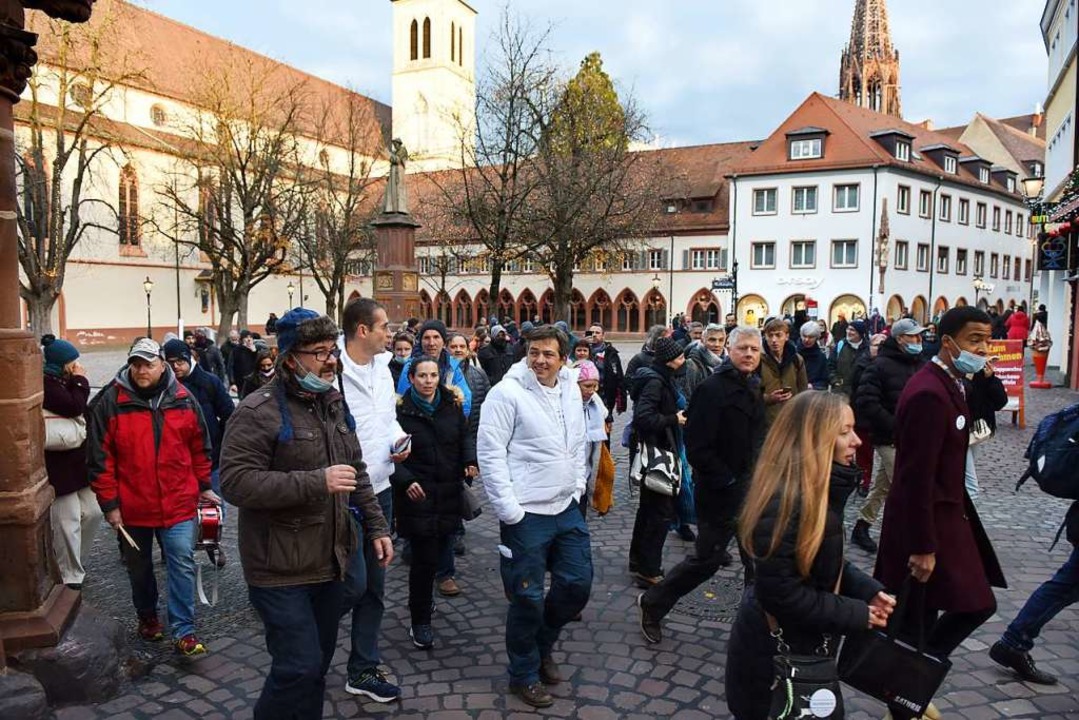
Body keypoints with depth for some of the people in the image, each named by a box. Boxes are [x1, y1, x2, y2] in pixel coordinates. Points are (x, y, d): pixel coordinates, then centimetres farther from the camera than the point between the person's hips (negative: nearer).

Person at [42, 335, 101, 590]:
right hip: (60, 466, -10)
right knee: (68, 522, -3)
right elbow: (74, 407, -23)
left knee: (93, 513, 14)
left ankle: (73, 562, 30)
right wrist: (80, 381, -13)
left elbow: (80, 412, 18)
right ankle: (71, 577, 8)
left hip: (78, 461, 10)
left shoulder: (61, 382, 14)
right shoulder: (45, 384, -15)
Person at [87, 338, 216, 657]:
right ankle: (147, 616, 41)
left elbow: (199, 448, 8)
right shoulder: (110, 403, -8)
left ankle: (183, 631, 6)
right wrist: (109, 504, -7)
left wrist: (204, 487, 9)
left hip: (178, 502, 0)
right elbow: (99, 459, -6)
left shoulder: (183, 399, -2)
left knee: (182, 563, -3)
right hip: (132, 505, 0)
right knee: (139, 566, 19)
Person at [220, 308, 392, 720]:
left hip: (329, 563, 7)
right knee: (299, 667, -5)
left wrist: (376, 526, 11)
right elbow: (235, 483, -24)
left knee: (318, 665, 18)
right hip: (281, 569, -7)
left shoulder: (334, 405, 9)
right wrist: (316, 482, -28)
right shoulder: (259, 412, -15)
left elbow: (357, 472, 17)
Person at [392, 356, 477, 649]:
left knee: (441, 550, 6)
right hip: (417, 494, -4)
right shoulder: (400, 410, -7)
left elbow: (465, 435, 14)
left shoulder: (452, 404, 6)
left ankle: (422, 600, 35)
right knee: (424, 558, -2)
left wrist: (470, 461, -3)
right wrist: (405, 480, -18)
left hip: (449, 492, 4)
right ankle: (420, 623, 16)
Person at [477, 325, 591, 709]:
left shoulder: (571, 391, 6)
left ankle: (541, 647, 39)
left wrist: (577, 488, 11)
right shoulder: (507, 392, -14)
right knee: (528, 598, 4)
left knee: (577, 584, 13)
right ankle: (523, 675, 27)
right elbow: (490, 454, -16)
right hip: (526, 514, -6)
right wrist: (510, 511, -16)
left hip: (567, 509, 7)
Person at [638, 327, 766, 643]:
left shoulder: (753, 388, 10)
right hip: (720, 492, -8)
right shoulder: (713, 388, -19)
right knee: (706, 559, 3)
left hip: (749, 489, 8)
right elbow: (697, 449, -23)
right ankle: (653, 604, 21)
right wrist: (729, 481, -20)